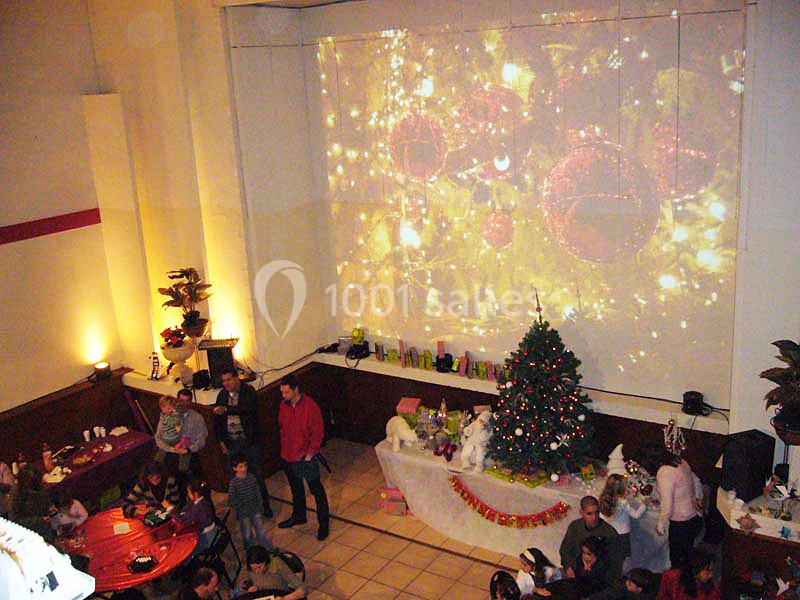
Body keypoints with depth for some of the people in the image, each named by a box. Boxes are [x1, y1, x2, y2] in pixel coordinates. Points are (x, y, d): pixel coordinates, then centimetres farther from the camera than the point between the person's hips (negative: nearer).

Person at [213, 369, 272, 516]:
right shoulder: (222, 395, 8)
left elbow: (248, 409, -24)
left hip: (250, 440, -3)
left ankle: (264, 504, 15)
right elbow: (217, 420, 12)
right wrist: (221, 441, 7)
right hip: (231, 442, 3)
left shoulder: (248, 391, -6)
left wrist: (226, 409, -29)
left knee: (257, 474, 2)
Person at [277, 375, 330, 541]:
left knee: (316, 489, 4)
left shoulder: (310, 406, -20)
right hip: (288, 456, 6)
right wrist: (284, 449, 10)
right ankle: (298, 516, 43)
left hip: (306, 457, -6)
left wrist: (310, 453, -16)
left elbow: (318, 432, -16)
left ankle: (324, 523, 16)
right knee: (295, 488, 24)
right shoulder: (284, 405, -1)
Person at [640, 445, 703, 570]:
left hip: (681, 524, -8)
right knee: (686, 555, 23)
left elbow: (667, 505, -23)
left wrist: (661, 525, -9)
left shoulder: (664, 473, -24)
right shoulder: (680, 461, 0)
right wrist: (698, 498, 34)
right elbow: (696, 481, 17)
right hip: (695, 518, 8)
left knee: (677, 561, 8)